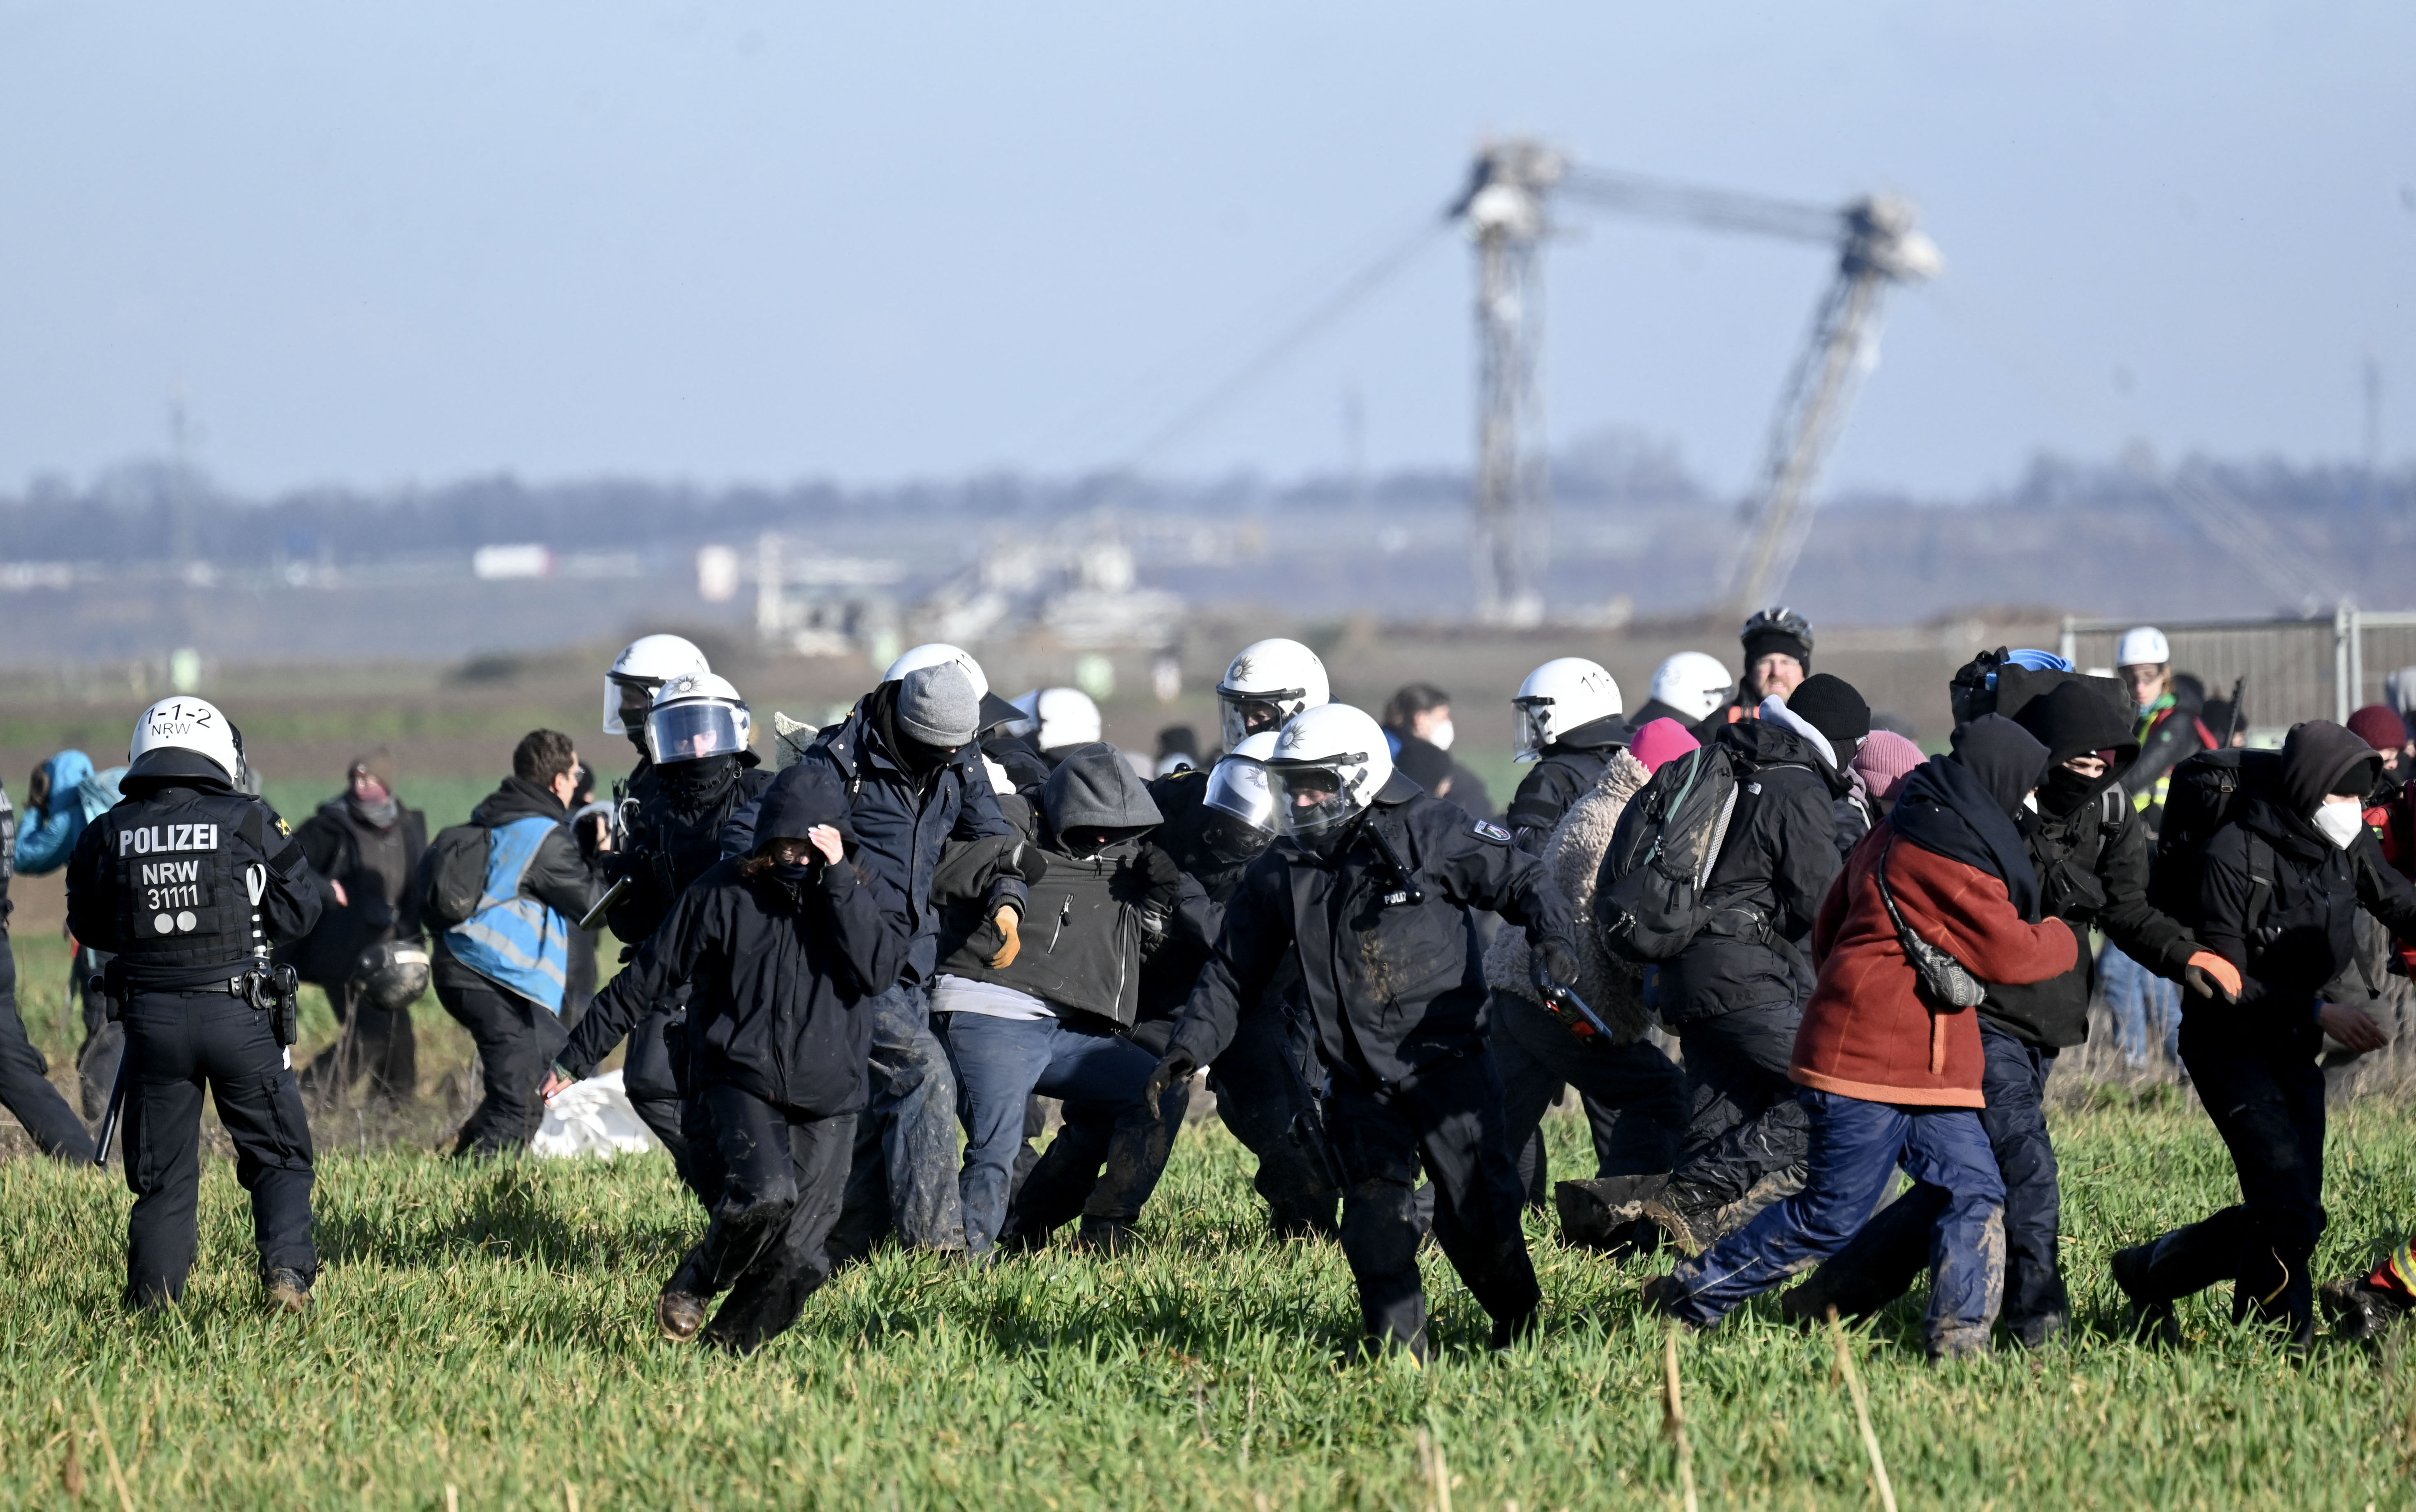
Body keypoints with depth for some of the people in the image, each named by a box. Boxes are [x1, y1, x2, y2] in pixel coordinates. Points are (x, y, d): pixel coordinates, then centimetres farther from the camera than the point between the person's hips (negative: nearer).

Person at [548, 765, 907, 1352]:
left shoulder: (868, 893, 4)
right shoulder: (725, 891, -1)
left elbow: (877, 970, -16)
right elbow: (646, 979, 6)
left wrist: (837, 879, -17)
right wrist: (577, 1057, 11)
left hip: (828, 1101, 2)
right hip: (738, 1082, -2)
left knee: (797, 1257, -8)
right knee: (765, 1193, -30)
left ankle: (734, 1344, 15)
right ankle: (691, 1289, -4)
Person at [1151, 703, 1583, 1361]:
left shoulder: (1426, 832, -4)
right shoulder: (1279, 875, 10)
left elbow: (1518, 879, 1)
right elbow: (1234, 969, 18)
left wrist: (1550, 934, -18)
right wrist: (1190, 1047, 7)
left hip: (1447, 1061, -4)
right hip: (1362, 1081, 4)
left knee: (1477, 1213, -5)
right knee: (1374, 1220, -7)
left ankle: (1522, 1326, 16)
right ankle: (1399, 1350, -1)